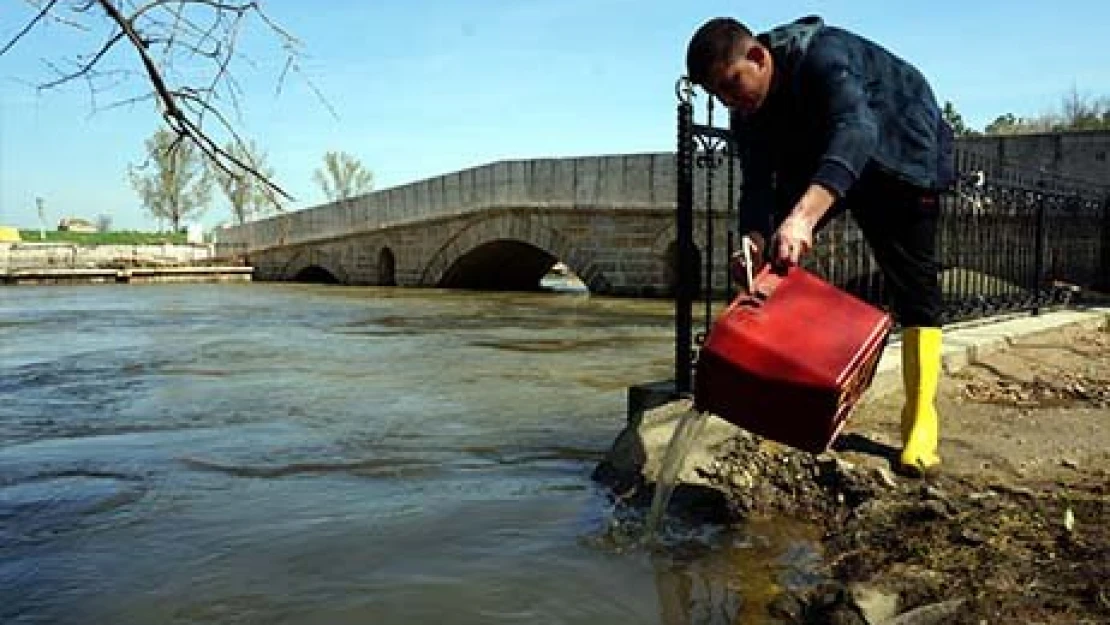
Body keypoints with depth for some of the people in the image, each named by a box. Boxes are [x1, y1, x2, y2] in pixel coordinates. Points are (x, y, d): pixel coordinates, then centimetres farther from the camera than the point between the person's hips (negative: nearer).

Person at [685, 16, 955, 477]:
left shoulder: (824, 54, -36)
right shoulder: (749, 110, -15)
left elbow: (856, 130, -54)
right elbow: (758, 183, -19)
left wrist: (803, 216, -70)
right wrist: (754, 242, -42)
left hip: (900, 152, -6)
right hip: (817, 159, 6)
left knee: (914, 287, -11)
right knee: (771, 257, -10)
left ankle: (921, 423, -9)